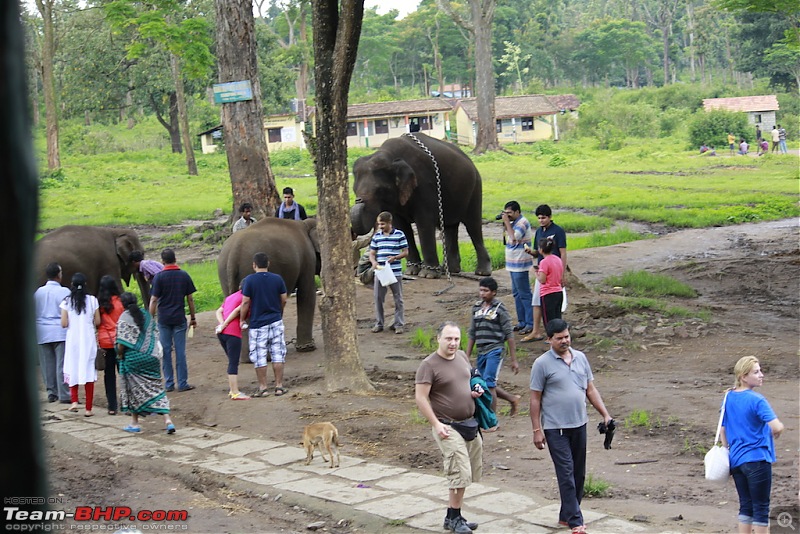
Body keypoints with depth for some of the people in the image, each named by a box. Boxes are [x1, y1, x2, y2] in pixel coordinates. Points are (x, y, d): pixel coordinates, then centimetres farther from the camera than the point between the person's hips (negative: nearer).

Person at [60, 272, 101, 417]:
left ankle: (74, 401, 1)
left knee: (72, 370, 16)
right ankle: (88, 408, 3)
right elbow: (97, 322, -1)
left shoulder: (67, 302, -5)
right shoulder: (92, 300, -4)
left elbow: (64, 324, -7)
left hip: (72, 339, 0)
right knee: (88, 371, 3)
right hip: (89, 339, 0)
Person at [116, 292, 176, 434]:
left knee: (135, 388, 9)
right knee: (156, 387, 7)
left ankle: (135, 423, 17)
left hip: (133, 358, -5)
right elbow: (156, 335, 11)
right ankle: (167, 420, -4)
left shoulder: (125, 318, -10)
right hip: (152, 357, 5)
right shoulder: (146, 315, 7)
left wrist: (119, 354, 0)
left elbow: (122, 342, -16)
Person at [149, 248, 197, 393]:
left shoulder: (159, 277, -6)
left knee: (166, 351, 6)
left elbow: (154, 300, -8)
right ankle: (182, 383, 6)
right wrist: (193, 317, 14)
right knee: (180, 351, 4)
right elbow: (190, 299, 5)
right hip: (179, 318, 1)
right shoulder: (184, 276, 1)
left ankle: (169, 383, 9)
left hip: (163, 319, -1)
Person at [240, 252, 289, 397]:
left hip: (257, 324, -3)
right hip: (276, 321, 3)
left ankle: (263, 388, 7)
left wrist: (242, 319, 3)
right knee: (277, 355, 7)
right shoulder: (277, 279, 1)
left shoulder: (249, 280, -8)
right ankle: (279, 386, 9)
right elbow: (284, 300, 6)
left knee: (259, 358, 4)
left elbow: (246, 302, -9)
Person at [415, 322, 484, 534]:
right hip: (448, 427, -7)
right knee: (460, 473, -10)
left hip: (470, 424, 7)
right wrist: (436, 424, -18)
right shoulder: (429, 365, -14)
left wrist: (474, 392, 4)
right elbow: (420, 398, -15)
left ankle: (453, 515, 21)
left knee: (467, 473, 11)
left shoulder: (462, 356, 8)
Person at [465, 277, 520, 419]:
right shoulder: (476, 307, 11)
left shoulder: (500, 309, -6)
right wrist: (467, 356, 13)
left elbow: (509, 335, -5)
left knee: (489, 384, -12)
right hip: (481, 352, 7)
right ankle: (513, 399, 34)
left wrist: (514, 360, -7)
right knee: (486, 386, 10)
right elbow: (472, 333, 16)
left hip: (495, 350, -7)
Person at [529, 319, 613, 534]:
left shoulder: (580, 358, 7)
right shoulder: (542, 364, -8)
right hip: (555, 428, -6)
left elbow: (590, 389, 14)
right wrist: (537, 430, -9)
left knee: (579, 474, 11)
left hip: (579, 425, 6)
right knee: (566, 474, -7)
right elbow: (535, 399, -6)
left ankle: (566, 515, 23)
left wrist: (605, 414, 6)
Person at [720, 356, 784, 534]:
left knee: (745, 505, 15)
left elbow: (722, 431, 13)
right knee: (761, 507, 3)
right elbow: (777, 427, -25)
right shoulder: (757, 400, -16)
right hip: (757, 459, -7)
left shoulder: (729, 398, 6)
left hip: (736, 460, 7)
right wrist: (776, 432, -2)